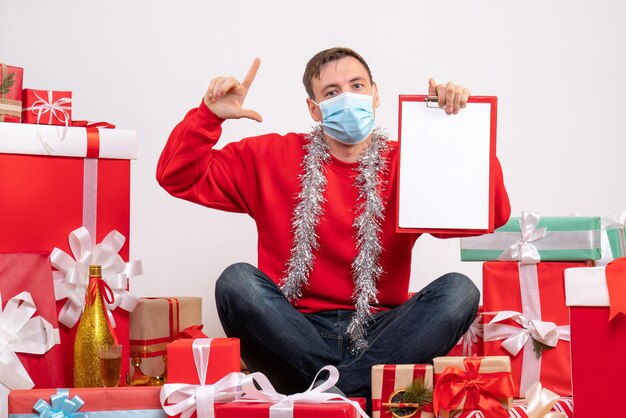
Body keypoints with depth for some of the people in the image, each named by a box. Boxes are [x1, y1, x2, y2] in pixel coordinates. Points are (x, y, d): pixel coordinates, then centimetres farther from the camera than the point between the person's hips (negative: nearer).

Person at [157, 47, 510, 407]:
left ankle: (333, 390, -28)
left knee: (459, 290, -24)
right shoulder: (271, 158, 10)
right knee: (237, 280, -28)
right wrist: (210, 115, -5)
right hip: (295, 333, 0)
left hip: (377, 334, 1)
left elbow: (494, 213, -2)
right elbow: (180, 177, 9)